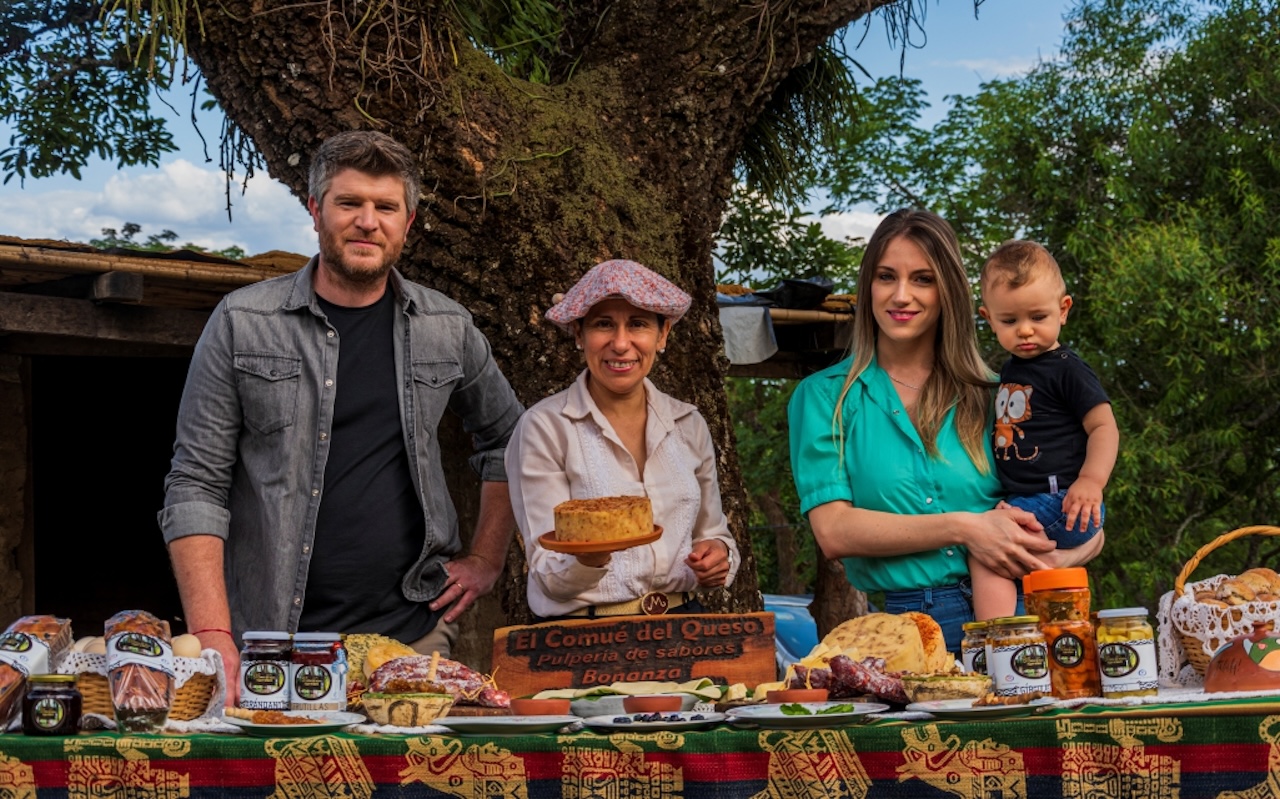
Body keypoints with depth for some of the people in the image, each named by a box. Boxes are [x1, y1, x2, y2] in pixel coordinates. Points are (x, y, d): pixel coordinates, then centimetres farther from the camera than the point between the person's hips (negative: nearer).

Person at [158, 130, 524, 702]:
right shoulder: (241, 324, 0)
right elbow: (196, 486, -3)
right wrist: (211, 636, -13)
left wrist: (485, 560, 14)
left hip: (414, 634, 2)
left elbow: (506, 440, 24)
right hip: (272, 636, -2)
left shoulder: (447, 329, 8)